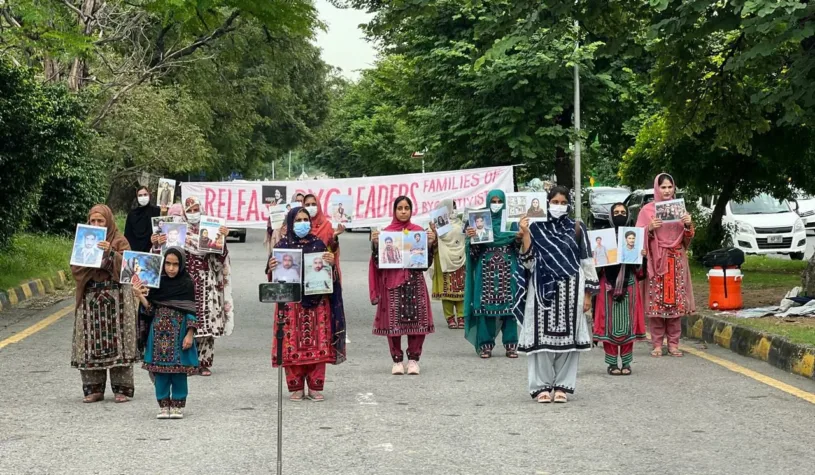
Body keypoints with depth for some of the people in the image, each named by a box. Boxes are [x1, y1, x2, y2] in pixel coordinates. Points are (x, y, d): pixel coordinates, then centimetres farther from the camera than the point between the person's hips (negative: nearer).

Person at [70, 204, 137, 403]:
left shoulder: (119, 241, 4)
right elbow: (75, 269, 7)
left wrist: (110, 253, -20)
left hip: (116, 297, -3)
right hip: (90, 297, 3)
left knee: (116, 341, -7)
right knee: (91, 342, -1)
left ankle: (122, 388, -3)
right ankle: (94, 388, 4)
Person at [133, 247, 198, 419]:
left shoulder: (187, 284, -3)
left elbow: (191, 312, -4)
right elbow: (151, 310, 5)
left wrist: (189, 335, -10)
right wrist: (140, 296, -11)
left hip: (179, 332, -3)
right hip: (159, 332, 3)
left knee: (179, 370, 1)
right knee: (160, 370, 4)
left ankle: (178, 405, 10)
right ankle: (164, 405, 13)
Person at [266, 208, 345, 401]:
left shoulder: (318, 244, 9)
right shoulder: (283, 245, 4)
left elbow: (330, 274, 8)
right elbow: (273, 276, 3)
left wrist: (332, 262, -12)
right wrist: (271, 268, -18)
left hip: (317, 302, 1)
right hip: (291, 303, -1)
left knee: (317, 343, 0)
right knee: (292, 344, -3)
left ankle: (315, 387, 8)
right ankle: (296, 387, 6)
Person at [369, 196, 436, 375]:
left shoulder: (419, 231, 9)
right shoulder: (386, 232, 6)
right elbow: (378, 259, 2)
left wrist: (431, 242, -9)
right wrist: (375, 244, -14)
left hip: (414, 280, 1)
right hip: (392, 280, -1)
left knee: (416, 319, -3)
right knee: (393, 320, -4)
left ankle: (413, 359, 8)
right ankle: (397, 360, 7)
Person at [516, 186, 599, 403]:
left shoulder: (577, 228, 6)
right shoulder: (536, 228, 5)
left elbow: (586, 262, 6)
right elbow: (528, 262, 0)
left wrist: (587, 294, 1)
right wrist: (524, 234, -10)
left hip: (570, 290, 0)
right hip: (542, 289, 0)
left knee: (567, 335, 1)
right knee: (542, 335, -1)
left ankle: (563, 385, 8)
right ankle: (542, 386, 5)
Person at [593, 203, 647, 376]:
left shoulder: (634, 235, 9)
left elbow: (640, 268, 10)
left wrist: (643, 256, -9)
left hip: (629, 284, 1)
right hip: (608, 284, -1)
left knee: (628, 322, 1)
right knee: (609, 323, -1)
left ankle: (626, 362, 9)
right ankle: (612, 362, 6)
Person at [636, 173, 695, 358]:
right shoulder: (647, 210, 3)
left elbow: (687, 239, 12)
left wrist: (689, 225, -7)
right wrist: (650, 228, -17)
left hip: (677, 261, 3)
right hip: (656, 260, -3)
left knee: (676, 301, 0)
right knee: (656, 302, -6)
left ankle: (673, 343, 6)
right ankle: (657, 344, 0)